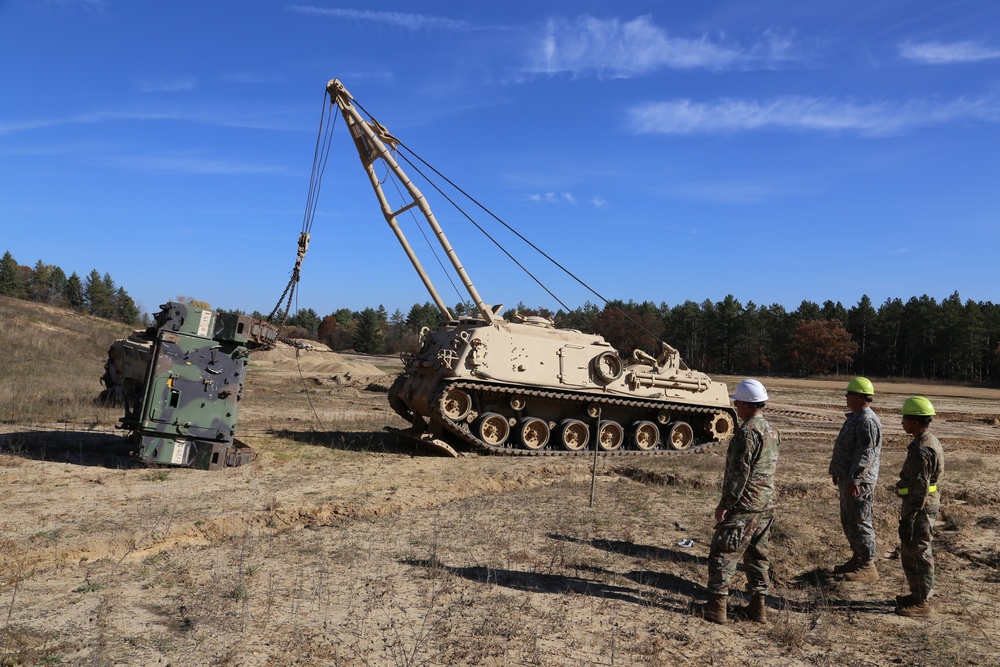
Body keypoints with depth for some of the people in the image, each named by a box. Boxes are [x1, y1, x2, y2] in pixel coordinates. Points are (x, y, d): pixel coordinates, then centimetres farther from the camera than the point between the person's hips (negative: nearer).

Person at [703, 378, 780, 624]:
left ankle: (717, 605, 0)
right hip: (766, 505, 9)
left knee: (723, 553, -2)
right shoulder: (771, 431, 12)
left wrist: (725, 503, -15)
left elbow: (739, 472, -21)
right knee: (757, 554, 16)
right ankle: (759, 606, 22)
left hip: (744, 505, -9)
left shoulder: (748, 431, -18)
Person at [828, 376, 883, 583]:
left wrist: (854, 479, -26)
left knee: (860, 522, -3)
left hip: (859, 482, -11)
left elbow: (865, 454, -25)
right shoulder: (855, 417, 14)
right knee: (848, 520, 18)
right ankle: (858, 558, 29)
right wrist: (837, 471, 22)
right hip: (848, 478, 11)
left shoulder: (867, 421, -20)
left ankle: (868, 567, 5)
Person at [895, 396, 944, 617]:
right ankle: (918, 594, 30)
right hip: (924, 505, 10)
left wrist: (907, 519, -22)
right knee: (909, 552, 19)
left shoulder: (922, 449, -22)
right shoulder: (930, 442, 11)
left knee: (918, 553, 1)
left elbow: (920, 489, -25)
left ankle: (921, 602, 12)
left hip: (919, 508, -10)